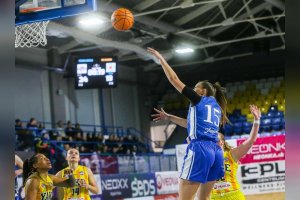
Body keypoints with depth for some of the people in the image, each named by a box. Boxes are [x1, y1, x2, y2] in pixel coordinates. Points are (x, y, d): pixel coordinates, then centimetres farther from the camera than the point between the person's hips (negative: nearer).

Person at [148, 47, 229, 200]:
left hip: (199, 150, -8)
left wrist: (160, 58, 17)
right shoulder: (216, 107, 24)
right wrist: (169, 117, 42)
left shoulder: (198, 99, 6)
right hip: (216, 151, 8)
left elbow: (173, 79, 8)